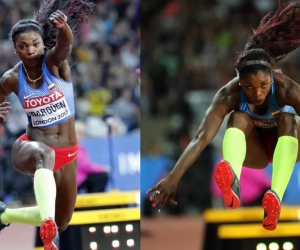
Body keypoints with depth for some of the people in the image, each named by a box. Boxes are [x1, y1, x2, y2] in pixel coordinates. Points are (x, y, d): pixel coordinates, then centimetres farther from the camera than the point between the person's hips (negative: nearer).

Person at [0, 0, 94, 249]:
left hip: (66, 155, 3)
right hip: (30, 148, -3)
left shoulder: (55, 61, -12)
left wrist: (63, 26, -58)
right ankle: (46, 223, -63)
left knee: (60, 223, 15)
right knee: (45, 154, -44)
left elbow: (65, 44, -35)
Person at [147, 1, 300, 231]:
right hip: (255, 151, 0)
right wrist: (173, 177, -51)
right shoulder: (230, 95, -29)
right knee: (239, 117, -32)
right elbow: (202, 138, -38)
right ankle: (233, 184, -62)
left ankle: (276, 197, -54)